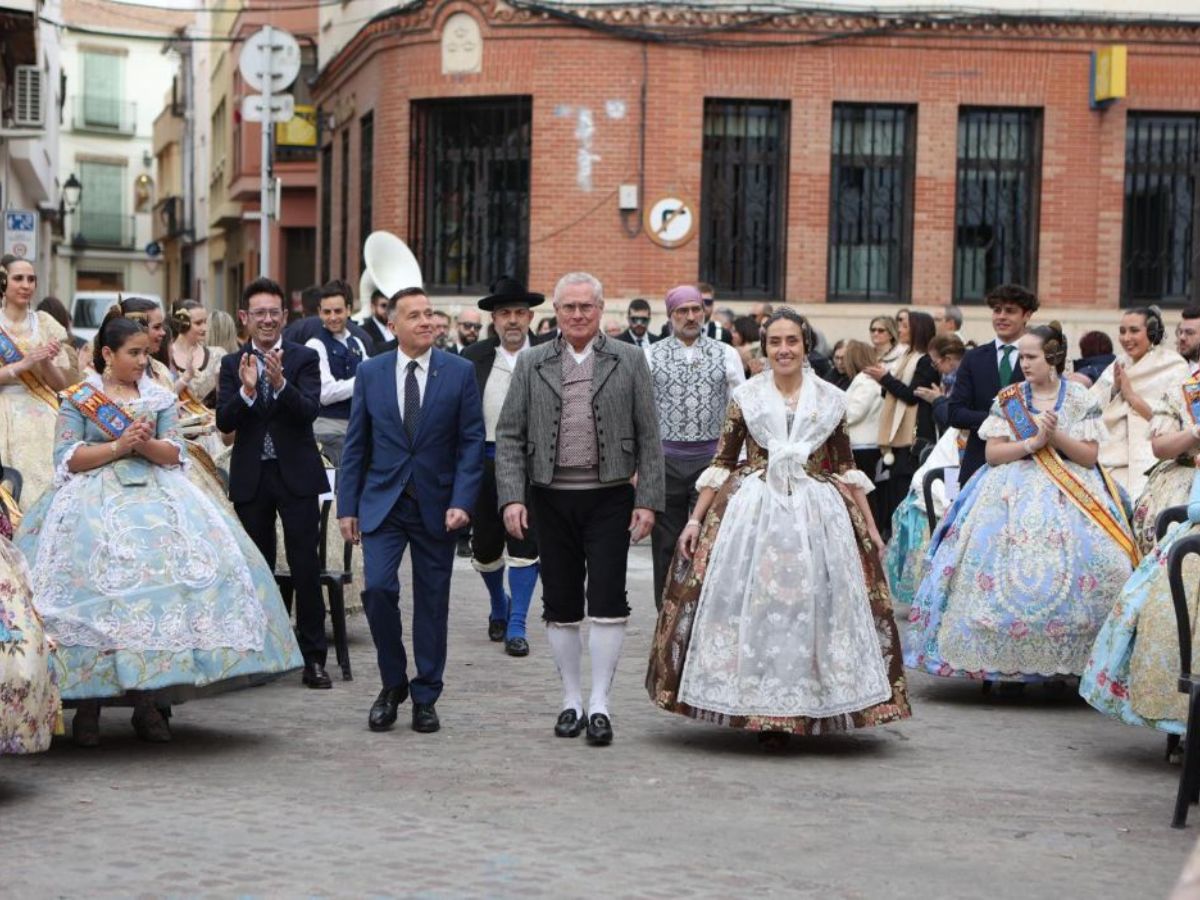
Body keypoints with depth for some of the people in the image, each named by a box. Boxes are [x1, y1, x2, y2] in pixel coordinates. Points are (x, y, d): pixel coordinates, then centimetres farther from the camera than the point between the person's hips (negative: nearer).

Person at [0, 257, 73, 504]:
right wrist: (23, 364, -15)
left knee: (42, 485, -7)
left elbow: (62, 384, 8)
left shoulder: (46, 324, 7)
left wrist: (45, 362, -10)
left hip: (41, 419, 2)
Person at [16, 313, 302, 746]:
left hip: (156, 498, 3)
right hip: (95, 502, -3)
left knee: (165, 577, -14)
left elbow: (175, 454, 9)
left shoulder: (159, 398, 16)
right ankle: (87, 706, -9)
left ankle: (146, 702, -6)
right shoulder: (78, 399, 7)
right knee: (96, 585, -18)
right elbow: (67, 459, -1)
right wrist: (118, 446, -10)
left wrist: (148, 443, -11)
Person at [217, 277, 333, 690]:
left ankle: (313, 658, 1)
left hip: (296, 475, -3)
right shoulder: (232, 365, 6)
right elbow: (224, 422, -5)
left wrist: (280, 384, -31)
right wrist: (246, 391, -23)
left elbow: (309, 410, -14)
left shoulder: (304, 358, -1)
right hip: (251, 478, 3)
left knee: (306, 567, -4)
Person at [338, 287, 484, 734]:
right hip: (383, 501, 0)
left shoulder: (460, 372, 0)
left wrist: (462, 501, -11)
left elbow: (471, 442, -1)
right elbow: (355, 444, 7)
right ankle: (393, 684, 6)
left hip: (436, 505, 0)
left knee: (432, 601, 5)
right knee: (377, 587, -14)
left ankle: (425, 698, 17)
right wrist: (347, 506, 2)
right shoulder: (370, 372, 4)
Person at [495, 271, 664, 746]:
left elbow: (648, 436, 3)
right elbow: (509, 436, 5)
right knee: (560, 604, 7)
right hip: (552, 499, 2)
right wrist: (512, 497, -6)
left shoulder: (629, 360, 4)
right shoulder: (532, 363, 7)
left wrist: (648, 500, -4)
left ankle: (599, 703, 0)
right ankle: (571, 700, 18)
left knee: (608, 600, -7)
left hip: (609, 498, -2)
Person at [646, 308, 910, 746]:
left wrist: (870, 527, 8)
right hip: (753, 512, 0)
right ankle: (760, 710, 7)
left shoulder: (830, 399, 6)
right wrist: (695, 519, 0)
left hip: (817, 513, 1)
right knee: (752, 603, -2)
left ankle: (802, 707, 11)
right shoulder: (745, 397, 4)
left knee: (811, 605, 0)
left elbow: (846, 469, 10)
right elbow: (721, 463, 6)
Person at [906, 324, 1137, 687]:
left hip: (1070, 495, -1)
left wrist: (1055, 435, -12)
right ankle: (1002, 662, -11)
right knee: (1005, 572, -14)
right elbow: (993, 453, 2)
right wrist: (1033, 442, -10)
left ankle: (1062, 662, -11)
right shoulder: (1007, 398, 10)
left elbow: (1090, 455, 1)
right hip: (1013, 491, 1)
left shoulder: (1080, 399, 6)